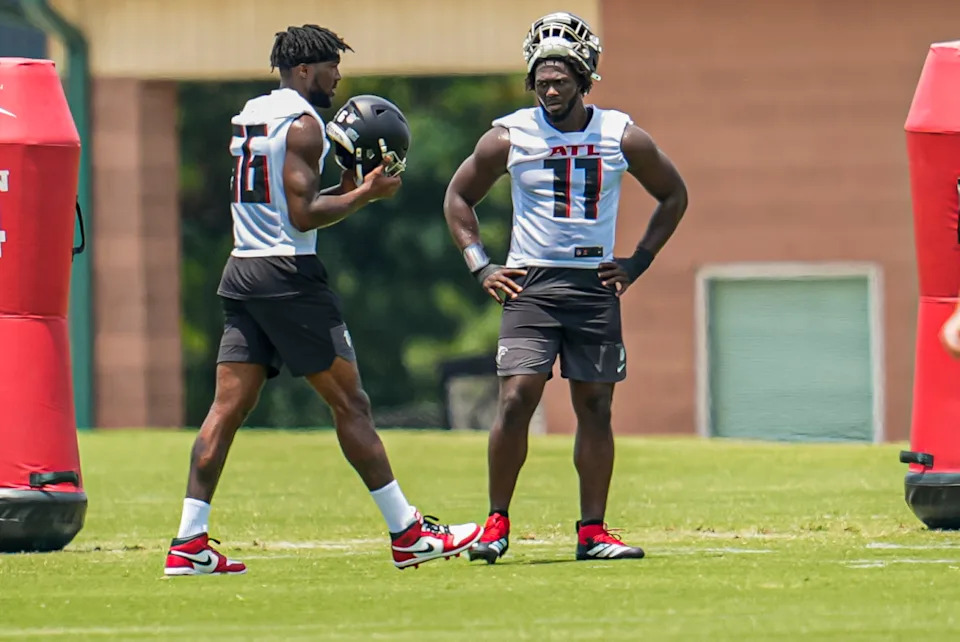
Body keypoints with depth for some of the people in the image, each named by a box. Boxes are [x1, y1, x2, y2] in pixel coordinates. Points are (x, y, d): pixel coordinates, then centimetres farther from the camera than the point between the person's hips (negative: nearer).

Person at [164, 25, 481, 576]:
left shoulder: (250, 115, 18)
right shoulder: (303, 123, -10)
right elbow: (303, 216, -16)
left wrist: (345, 188, 17)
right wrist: (366, 194, -5)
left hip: (242, 272, 8)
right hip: (288, 274, -8)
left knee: (229, 406, 4)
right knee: (350, 402, -2)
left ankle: (189, 542, -3)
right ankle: (408, 535, 1)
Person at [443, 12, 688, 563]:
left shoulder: (622, 137, 0)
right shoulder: (509, 138, -2)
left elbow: (674, 196, 15)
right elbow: (459, 197, 12)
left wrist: (638, 263, 7)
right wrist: (480, 265, 2)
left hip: (595, 288, 2)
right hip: (531, 285, -2)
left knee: (596, 408, 3)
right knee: (517, 400, -12)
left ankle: (593, 532, 8)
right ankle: (497, 523, -3)